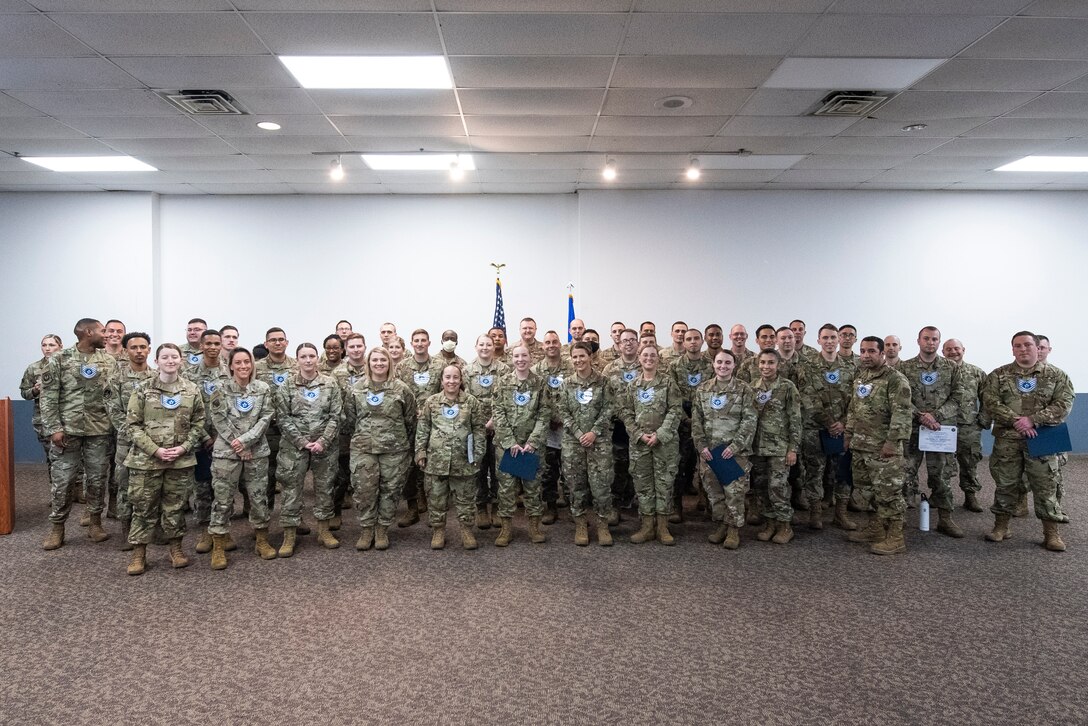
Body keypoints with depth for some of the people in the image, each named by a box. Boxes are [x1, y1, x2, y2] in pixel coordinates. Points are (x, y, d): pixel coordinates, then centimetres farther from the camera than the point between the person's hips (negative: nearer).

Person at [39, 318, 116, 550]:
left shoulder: (109, 361, 6)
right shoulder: (59, 359, -2)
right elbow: (48, 397, -4)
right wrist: (54, 428, -10)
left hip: (99, 430, 2)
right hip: (66, 429, -2)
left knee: (97, 478, 7)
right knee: (61, 480, 3)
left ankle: (95, 522, 21)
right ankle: (57, 528, 15)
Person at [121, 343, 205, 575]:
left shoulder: (192, 391, 3)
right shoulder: (142, 390, -2)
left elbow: (198, 424, 6)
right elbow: (132, 425, -4)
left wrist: (184, 447, -8)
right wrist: (155, 450, -13)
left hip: (181, 460, 2)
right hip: (146, 459, -1)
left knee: (176, 505, 10)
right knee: (143, 506, 4)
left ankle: (176, 547, 24)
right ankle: (138, 552, 16)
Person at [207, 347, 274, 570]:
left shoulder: (263, 389, 3)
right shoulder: (221, 390, -1)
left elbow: (266, 418, -4)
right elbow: (219, 420, -7)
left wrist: (245, 440, -13)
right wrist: (237, 445, -14)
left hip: (257, 451, 2)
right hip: (226, 452, -2)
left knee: (259, 497, 7)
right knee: (223, 499, 1)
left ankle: (262, 541, 23)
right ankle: (218, 548, 11)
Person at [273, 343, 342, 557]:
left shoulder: (330, 384, 1)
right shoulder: (286, 386, -1)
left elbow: (335, 416, -2)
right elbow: (283, 417, -5)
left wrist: (323, 441, -13)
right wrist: (302, 442, -13)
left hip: (325, 445, 1)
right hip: (294, 445, -1)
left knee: (325, 487, 9)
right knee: (292, 489, 1)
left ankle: (323, 530, 23)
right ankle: (289, 537, 10)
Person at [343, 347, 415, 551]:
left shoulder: (401, 389, -2)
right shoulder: (356, 389, 3)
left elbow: (411, 419, 4)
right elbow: (349, 418, 9)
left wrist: (402, 441, 6)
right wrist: (361, 437, 8)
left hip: (394, 449, -1)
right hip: (363, 449, 1)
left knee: (390, 489, 5)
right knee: (364, 490, 1)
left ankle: (382, 529, 19)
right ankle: (366, 529, 17)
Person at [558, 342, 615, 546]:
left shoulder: (602, 381, 1)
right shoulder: (567, 383, 5)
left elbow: (608, 409, -3)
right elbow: (563, 412, 2)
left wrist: (594, 432, -13)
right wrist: (579, 434, -9)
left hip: (599, 440, -2)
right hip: (573, 441, 2)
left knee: (601, 483, -4)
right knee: (576, 483, 5)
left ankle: (603, 524, 9)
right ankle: (580, 524, 16)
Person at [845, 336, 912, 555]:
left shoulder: (895, 379, -11)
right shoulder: (859, 378, 14)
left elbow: (902, 413, -17)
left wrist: (892, 441, -21)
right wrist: (848, 433, 17)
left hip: (884, 447, -8)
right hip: (860, 445, 8)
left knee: (887, 491, -5)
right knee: (866, 488, 15)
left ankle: (895, 538, 4)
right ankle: (876, 528, 29)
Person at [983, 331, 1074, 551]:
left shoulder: (1056, 375, 4)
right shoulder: (998, 375, 5)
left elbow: (1064, 404, -6)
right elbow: (991, 403, -5)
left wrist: (1033, 420, -17)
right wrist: (1016, 421, -17)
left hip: (1042, 439, -1)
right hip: (1007, 440, 1)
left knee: (1046, 486, 1)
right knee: (1005, 483, 8)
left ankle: (1051, 533, 10)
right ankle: (1001, 527, 19)